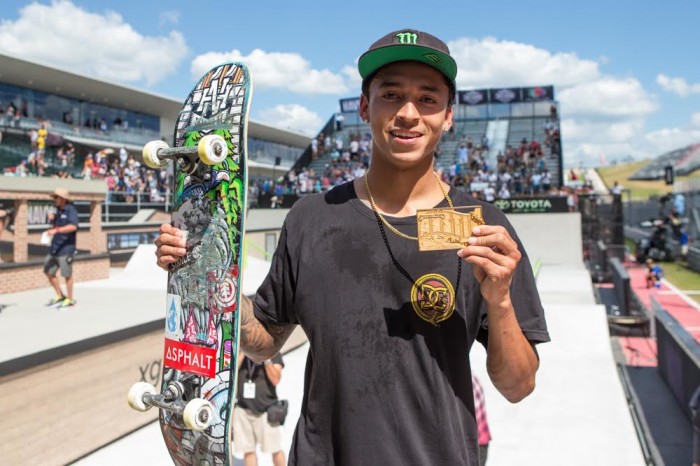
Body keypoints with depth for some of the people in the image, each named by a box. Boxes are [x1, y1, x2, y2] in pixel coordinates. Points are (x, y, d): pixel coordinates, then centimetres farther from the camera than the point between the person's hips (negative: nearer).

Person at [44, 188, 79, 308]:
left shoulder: (71, 210, -11)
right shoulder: (58, 211, 15)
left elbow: (73, 226, -27)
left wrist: (56, 230, -35)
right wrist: (52, 220, 3)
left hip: (66, 247, -9)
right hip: (54, 247, 9)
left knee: (67, 274, 0)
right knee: (49, 271, 12)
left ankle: (70, 300, 11)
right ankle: (60, 296, 25)